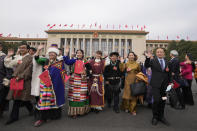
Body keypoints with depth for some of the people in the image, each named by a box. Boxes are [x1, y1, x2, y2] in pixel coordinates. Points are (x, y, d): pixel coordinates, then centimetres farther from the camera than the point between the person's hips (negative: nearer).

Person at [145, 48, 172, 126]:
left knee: (163, 101, 11)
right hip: (156, 84, -4)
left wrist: (169, 82, 11)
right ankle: (155, 117, 13)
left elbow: (169, 74, 18)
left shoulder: (167, 62, 13)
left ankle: (161, 116, 28)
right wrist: (148, 58, -33)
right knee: (156, 100, -7)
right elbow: (146, 66, -19)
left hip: (164, 85, 4)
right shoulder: (153, 61, 0)